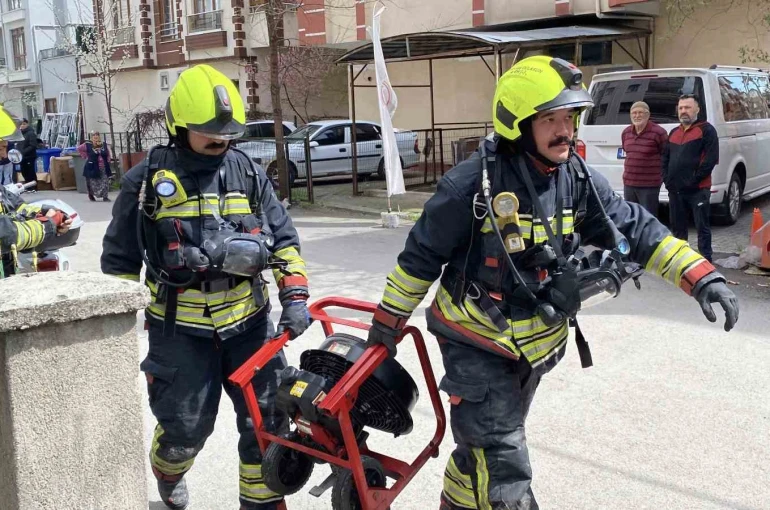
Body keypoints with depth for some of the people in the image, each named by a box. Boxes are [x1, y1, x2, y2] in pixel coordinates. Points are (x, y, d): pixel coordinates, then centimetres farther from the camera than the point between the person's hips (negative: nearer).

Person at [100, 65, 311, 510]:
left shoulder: (249, 174, 5)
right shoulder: (147, 181, -4)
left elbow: (284, 238, 8)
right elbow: (120, 260, 4)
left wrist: (295, 294, -4)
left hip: (249, 322, 3)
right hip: (181, 331, -3)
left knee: (267, 420, 6)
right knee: (186, 428, 8)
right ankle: (168, 474, 44)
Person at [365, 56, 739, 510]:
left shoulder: (579, 180, -4)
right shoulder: (474, 183, -21)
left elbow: (635, 229, -1)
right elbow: (422, 253, -12)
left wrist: (700, 276, -11)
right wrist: (390, 319, -5)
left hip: (535, 345, 6)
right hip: (477, 347, -6)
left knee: (485, 445, 25)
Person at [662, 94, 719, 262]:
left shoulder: (706, 130, -3)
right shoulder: (674, 132, 17)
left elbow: (711, 159, -11)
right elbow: (665, 158, 21)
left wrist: (693, 180, -15)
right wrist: (667, 179, 6)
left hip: (697, 190, -6)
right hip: (675, 190, 7)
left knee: (702, 227, -1)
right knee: (677, 227, 13)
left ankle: (705, 260, 4)